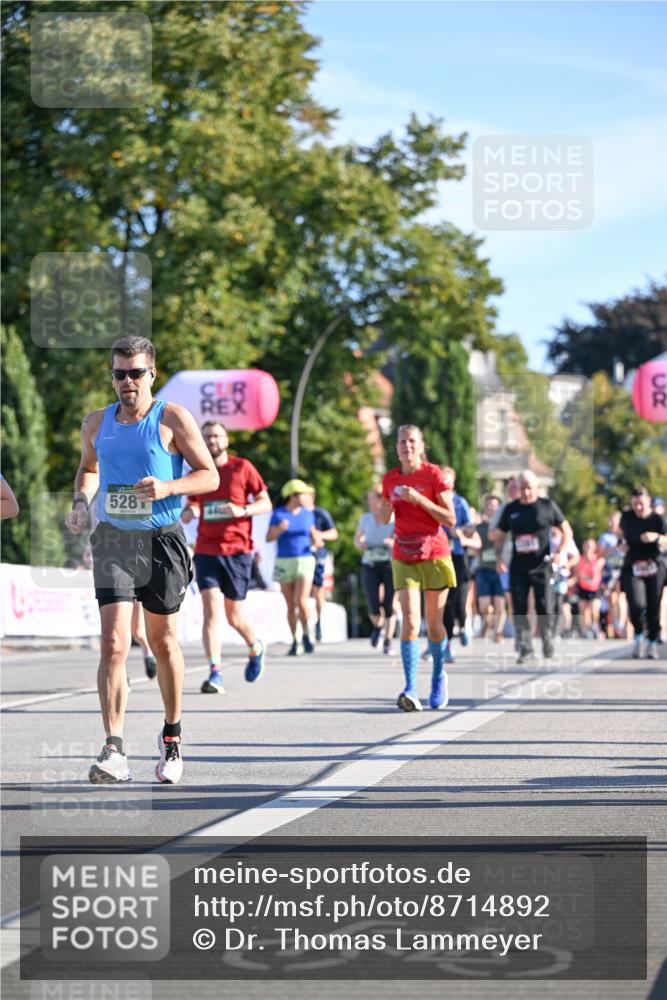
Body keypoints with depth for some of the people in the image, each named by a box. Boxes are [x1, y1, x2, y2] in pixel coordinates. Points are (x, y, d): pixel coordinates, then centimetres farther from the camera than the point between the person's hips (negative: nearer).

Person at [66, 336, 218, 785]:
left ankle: (172, 735, 32)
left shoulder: (172, 419, -5)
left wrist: (168, 486, -21)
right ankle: (114, 752, -16)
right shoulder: (97, 422, 7)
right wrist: (81, 502, 5)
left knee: (163, 642, 11)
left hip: (162, 540, -2)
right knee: (113, 643, -13)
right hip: (113, 541, 2)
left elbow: (210, 476, -4)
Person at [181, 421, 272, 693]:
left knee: (234, 616, 5)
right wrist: (187, 513, -4)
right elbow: (190, 506, 20)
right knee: (211, 610, -14)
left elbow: (266, 503, 3)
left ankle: (255, 648, 38)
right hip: (206, 551, 2)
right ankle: (215, 673, -17)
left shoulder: (242, 468, 1)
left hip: (237, 550, -2)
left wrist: (242, 510, -16)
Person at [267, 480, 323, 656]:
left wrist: (317, 542, -8)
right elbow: (269, 538, -6)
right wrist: (279, 529, -25)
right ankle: (295, 641, 14)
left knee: (301, 602, -15)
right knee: (290, 606, 3)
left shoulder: (307, 514, 6)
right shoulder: (278, 513, -1)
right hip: (284, 562, 0)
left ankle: (306, 634, 7)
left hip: (305, 561, 0)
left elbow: (313, 536, 14)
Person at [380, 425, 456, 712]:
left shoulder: (433, 475, -6)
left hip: (434, 555, -2)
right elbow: (384, 519, 18)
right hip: (403, 557, 2)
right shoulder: (390, 478, 6)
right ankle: (411, 689, -23)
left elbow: (450, 519, -10)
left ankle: (438, 677, 33)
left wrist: (418, 498, -19)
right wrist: (385, 509, -5)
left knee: (434, 623, 7)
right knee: (409, 619, -15)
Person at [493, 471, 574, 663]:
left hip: (541, 566, -2)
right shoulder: (511, 509, 8)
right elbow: (500, 535, 16)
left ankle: (548, 650, 6)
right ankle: (525, 648, 3)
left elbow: (567, 530, 7)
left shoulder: (547, 506, 2)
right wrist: (499, 557, 1)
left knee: (545, 610, -4)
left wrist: (561, 552, -8)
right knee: (519, 610, -2)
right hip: (518, 568, 2)